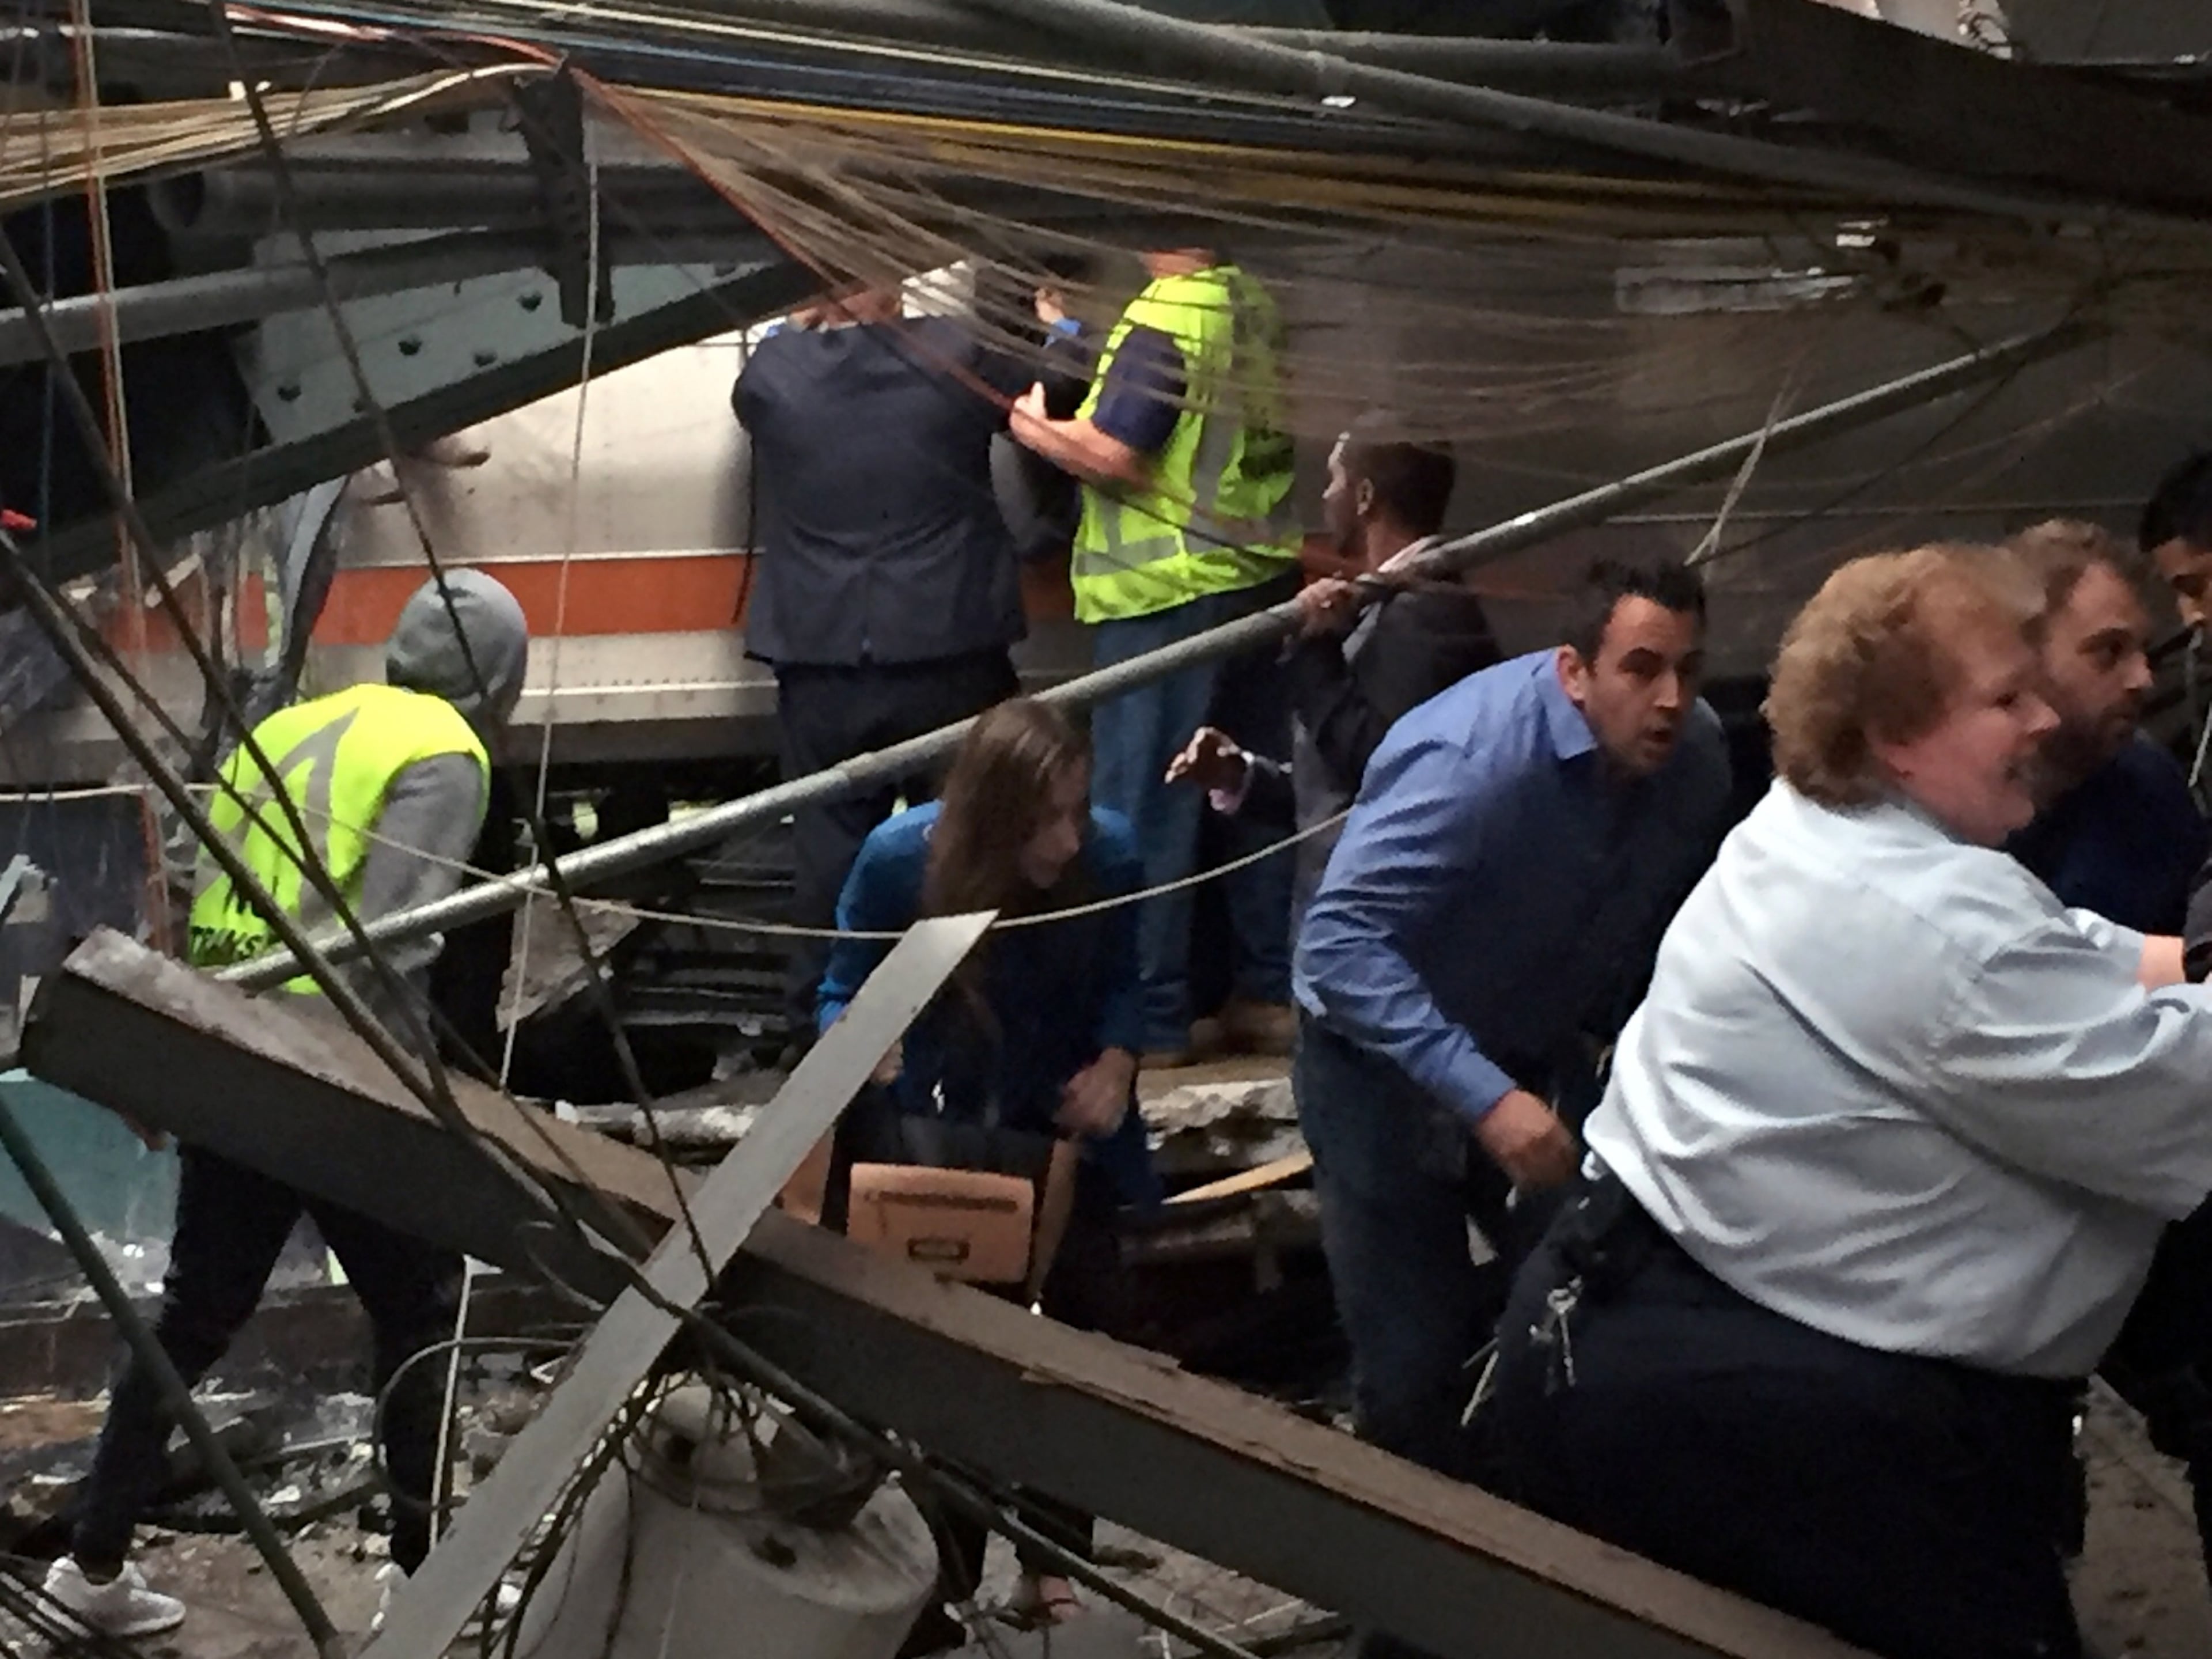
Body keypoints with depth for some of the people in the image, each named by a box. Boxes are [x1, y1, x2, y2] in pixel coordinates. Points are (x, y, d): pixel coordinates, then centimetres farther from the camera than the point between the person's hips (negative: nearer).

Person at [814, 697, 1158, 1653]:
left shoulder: (1109, 854, -19)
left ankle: (1056, 1566, 24)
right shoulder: (901, 859, -24)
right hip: (931, 1140, -2)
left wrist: (1115, 1067, -21)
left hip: (1063, 1135, 2)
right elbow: (847, 992, -10)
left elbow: (1118, 984, -2)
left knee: (1083, 1347, 7)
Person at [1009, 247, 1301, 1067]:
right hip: (1260, 575, 9)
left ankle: (1150, 1019, 3)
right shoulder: (1254, 308, 9)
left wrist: (1033, 426, -2)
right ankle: (1269, 992, 21)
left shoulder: (1164, 317, -17)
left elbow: (1112, 454, -21)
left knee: (1145, 806, -1)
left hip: (1167, 592, -8)